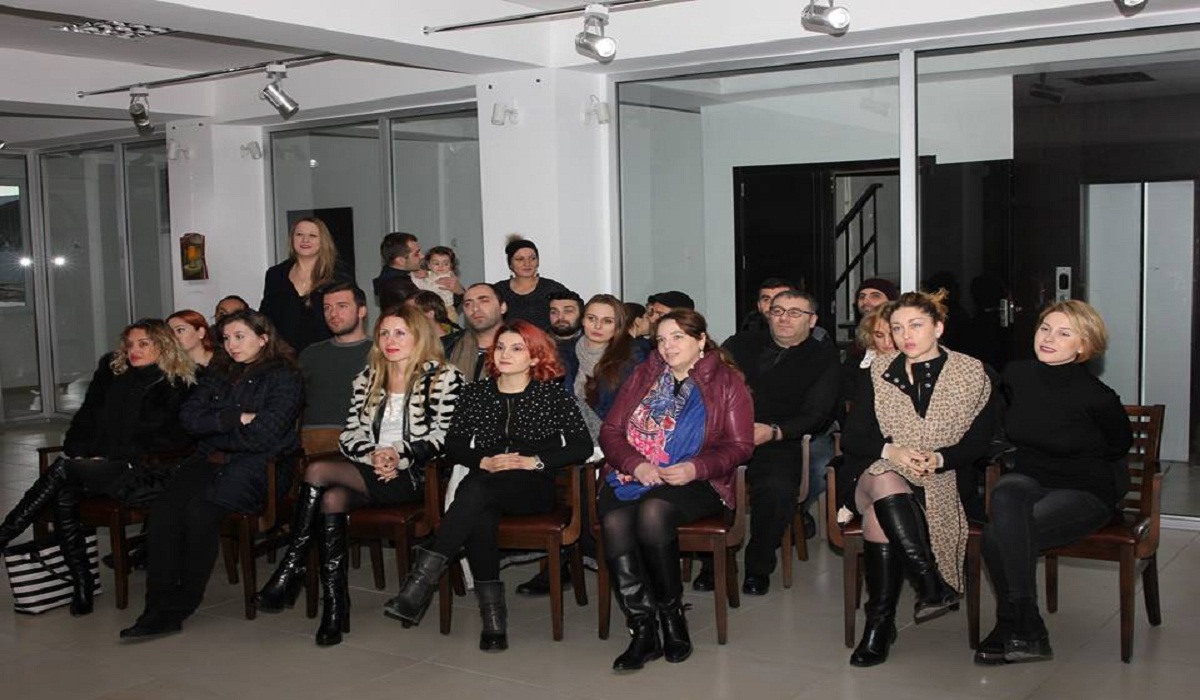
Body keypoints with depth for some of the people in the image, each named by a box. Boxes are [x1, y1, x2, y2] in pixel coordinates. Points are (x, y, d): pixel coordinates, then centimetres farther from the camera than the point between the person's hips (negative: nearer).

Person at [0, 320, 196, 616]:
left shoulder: (177, 387, 0)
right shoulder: (112, 374, 17)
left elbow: (169, 441, -7)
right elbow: (85, 420, 18)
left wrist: (109, 459, -11)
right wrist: (80, 453, -2)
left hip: (142, 474, -5)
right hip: (99, 466, 5)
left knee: (63, 469, -25)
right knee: (63, 495, -27)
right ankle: (81, 584, -23)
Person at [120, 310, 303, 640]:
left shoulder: (284, 378, 1)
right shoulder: (219, 375, 23)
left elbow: (263, 436, -11)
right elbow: (189, 416, 9)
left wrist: (214, 428, 1)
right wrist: (235, 419, -5)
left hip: (256, 466, -6)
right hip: (211, 460, 6)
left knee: (199, 511, -30)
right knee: (164, 509, -23)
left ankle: (182, 605, -18)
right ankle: (160, 607, -25)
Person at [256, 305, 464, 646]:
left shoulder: (443, 377, 2)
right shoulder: (368, 378, 20)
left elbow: (442, 436, -7)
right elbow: (351, 433, 13)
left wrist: (400, 455, -16)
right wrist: (373, 455, -7)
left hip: (414, 475, -6)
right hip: (370, 473, 6)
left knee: (318, 471, -23)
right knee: (331, 499, -29)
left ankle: (290, 570, -13)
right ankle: (334, 606, -25)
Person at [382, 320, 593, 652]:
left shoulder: (552, 394, 11)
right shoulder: (475, 393, 21)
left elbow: (582, 446, 2)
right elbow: (453, 444, 12)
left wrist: (535, 461, -10)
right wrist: (484, 461, -7)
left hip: (534, 487, -2)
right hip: (484, 484, 3)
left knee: (476, 488, -35)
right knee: (478, 517, -36)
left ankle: (422, 581, -39)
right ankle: (492, 613, -30)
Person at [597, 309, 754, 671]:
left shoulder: (727, 382, 9)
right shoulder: (643, 376, 19)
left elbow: (740, 445, 1)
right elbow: (610, 430, 11)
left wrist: (695, 468, -16)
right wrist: (636, 464, -9)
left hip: (692, 482, -3)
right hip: (632, 476, 3)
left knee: (653, 510, -36)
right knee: (614, 522, -31)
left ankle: (671, 615, -17)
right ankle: (643, 631, -26)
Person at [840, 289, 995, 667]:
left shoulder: (971, 374, 6)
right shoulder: (879, 372, 10)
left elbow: (979, 441, 2)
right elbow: (851, 437, 6)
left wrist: (938, 458, -17)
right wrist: (890, 451, -14)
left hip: (940, 482, -2)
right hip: (878, 471, 2)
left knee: (880, 516, -34)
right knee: (887, 486, -37)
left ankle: (881, 621, -26)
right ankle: (933, 586, -36)